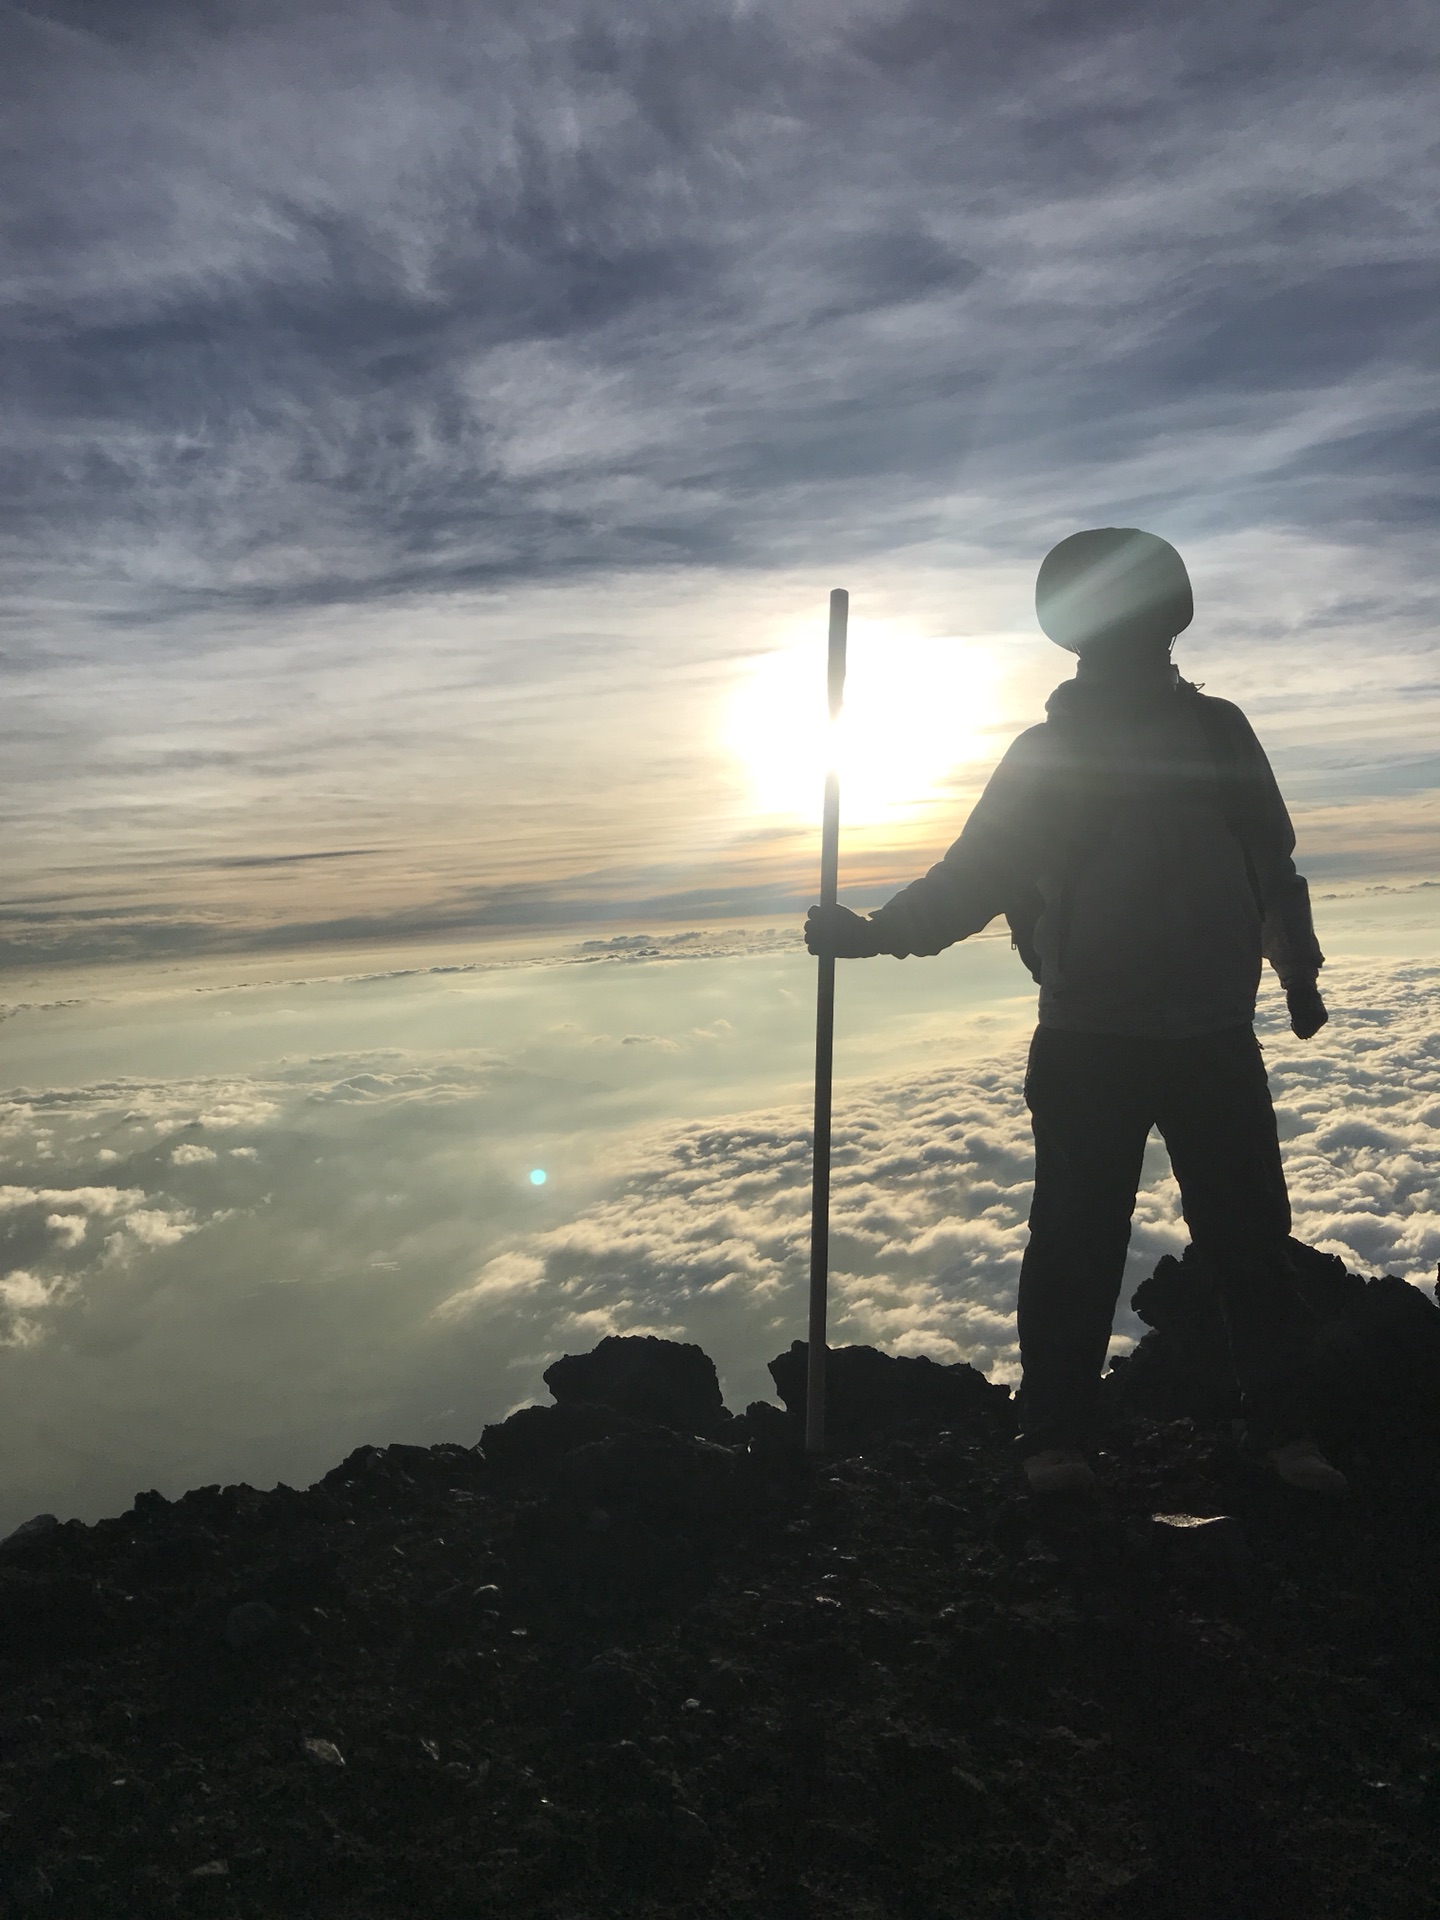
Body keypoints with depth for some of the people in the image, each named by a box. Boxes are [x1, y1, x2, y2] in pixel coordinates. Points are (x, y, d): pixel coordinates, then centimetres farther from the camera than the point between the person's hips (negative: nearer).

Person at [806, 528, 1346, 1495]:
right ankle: (1057, 1438, 13)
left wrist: (1299, 975, 18)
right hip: (1085, 1043, -1)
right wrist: (873, 932, -12)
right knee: (1076, 1246, 1)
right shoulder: (1044, 754, 3)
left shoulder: (1216, 730, 6)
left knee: (1253, 1239, 7)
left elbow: (1273, 866, 14)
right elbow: (971, 880, 0)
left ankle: (1282, 1427, 22)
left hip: (1217, 1040, 1)